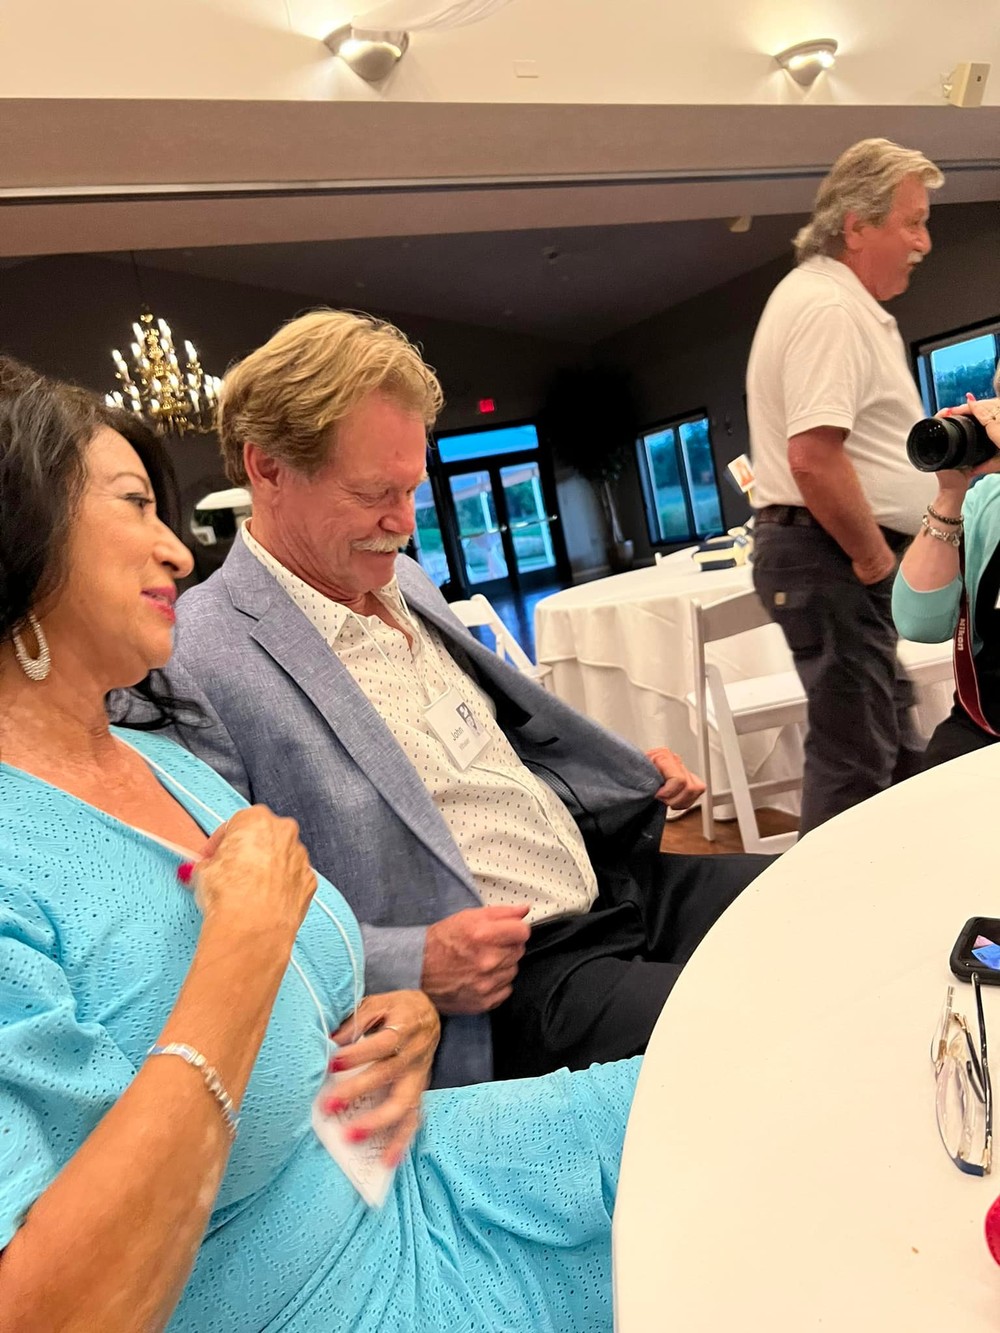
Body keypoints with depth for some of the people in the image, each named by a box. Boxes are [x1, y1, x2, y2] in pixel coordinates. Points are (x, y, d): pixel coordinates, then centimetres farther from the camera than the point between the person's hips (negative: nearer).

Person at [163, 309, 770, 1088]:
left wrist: (629, 773, 13)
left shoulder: (400, 578, 11)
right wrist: (412, 965, -23)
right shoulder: (197, 667, -17)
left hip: (617, 881, 9)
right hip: (508, 983, -8)